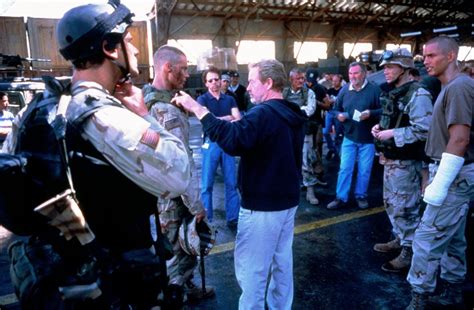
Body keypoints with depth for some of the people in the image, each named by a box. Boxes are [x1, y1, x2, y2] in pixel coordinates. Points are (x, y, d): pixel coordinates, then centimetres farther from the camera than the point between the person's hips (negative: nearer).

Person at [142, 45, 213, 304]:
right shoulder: (167, 111, -25)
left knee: (180, 248, 26)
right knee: (180, 252, 9)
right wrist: (196, 205, -19)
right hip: (173, 196, -10)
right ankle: (173, 297, 27)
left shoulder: (148, 100, 6)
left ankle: (185, 287, 44)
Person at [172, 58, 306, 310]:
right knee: (282, 261, 21)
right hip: (287, 201, 10)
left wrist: (197, 109, -31)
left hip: (262, 206, -9)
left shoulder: (264, 113, -21)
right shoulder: (292, 115, 9)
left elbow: (233, 140, -37)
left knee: (251, 268, 5)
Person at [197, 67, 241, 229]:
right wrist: (227, 119, -6)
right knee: (207, 184, 1)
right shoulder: (202, 99, 1)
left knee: (231, 183, 5)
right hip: (211, 143, -3)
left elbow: (238, 120, -1)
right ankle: (206, 220, 12)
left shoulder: (229, 99, 10)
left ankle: (233, 219, 15)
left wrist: (217, 121, -14)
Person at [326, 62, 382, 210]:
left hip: (368, 138, -2)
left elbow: (383, 110, -10)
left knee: (364, 170, 9)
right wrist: (338, 115, -9)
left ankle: (361, 196, 27)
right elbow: (336, 108, 12)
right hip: (349, 137, 3)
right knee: (345, 168, 4)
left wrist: (370, 113, -27)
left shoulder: (374, 89, -8)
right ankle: (341, 197, 14)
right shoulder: (344, 90, 4)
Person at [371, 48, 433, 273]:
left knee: (405, 208, -1)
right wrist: (380, 127, 5)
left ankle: (409, 253, 13)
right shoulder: (393, 93, 13)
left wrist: (392, 134, -23)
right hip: (390, 159, 10)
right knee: (391, 203, 19)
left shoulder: (417, 95, -17)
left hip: (406, 162, -10)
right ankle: (400, 240, 36)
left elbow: (424, 130, -26)